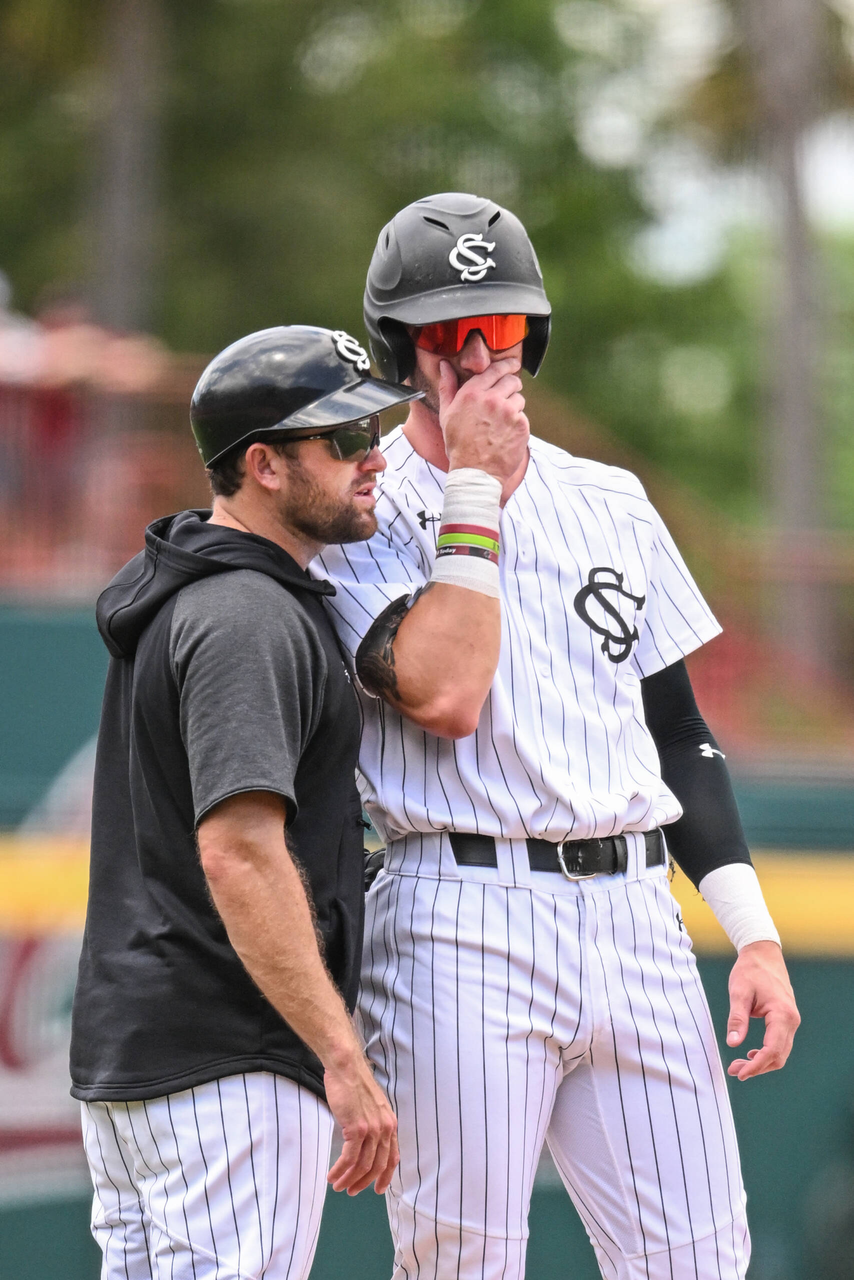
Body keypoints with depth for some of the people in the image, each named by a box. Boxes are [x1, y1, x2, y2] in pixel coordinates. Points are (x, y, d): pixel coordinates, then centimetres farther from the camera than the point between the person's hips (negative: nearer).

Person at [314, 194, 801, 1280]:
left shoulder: (610, 504, 17)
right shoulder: (361, 516, 0)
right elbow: (444, 696, -17)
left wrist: (755, 935, 10)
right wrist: (474, 490, -10)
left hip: (636, 915, 5)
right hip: (462, 924, -5)